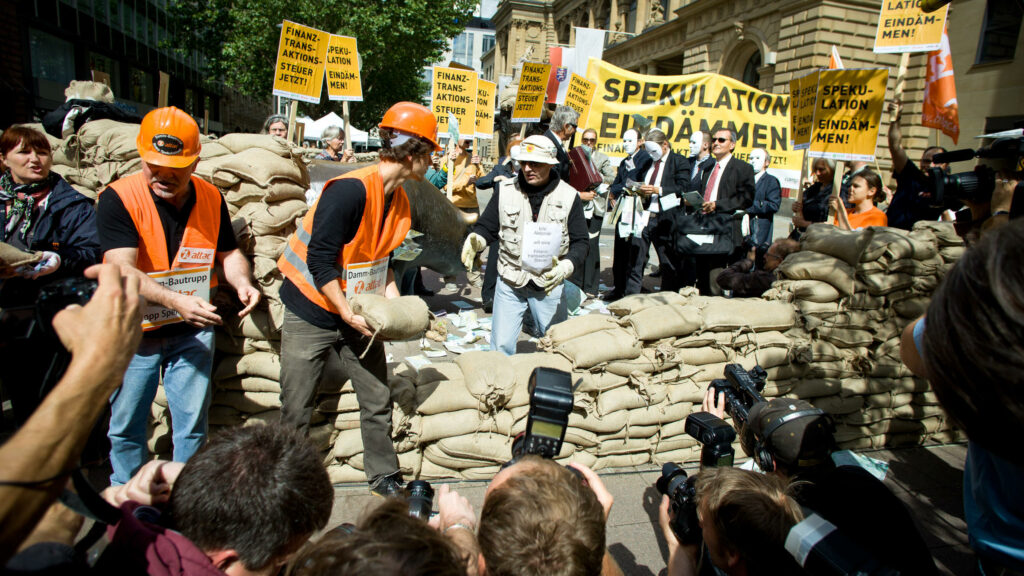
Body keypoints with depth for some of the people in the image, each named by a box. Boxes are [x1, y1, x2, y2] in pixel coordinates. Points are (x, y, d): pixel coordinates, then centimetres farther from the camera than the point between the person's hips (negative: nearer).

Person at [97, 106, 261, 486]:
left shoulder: (211, 198, -2)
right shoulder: (118, 198, -15)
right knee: (125, 426, 13)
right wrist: (176, 301, -38)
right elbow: (122, 271, -24)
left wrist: (241, 282, -12)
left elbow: (228, 252, 10)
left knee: (192, 424, 10)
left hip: (193, 331, 2)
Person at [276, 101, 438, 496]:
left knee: (377, 400, 9)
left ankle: (384, 478, 24)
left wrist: (395, 305, -1)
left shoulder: (399, 200, 3)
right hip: (313, 313, -7)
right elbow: (319, 260, -23)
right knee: (296, 411, 5)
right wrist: (348, 313, -23)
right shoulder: (349, 190, -23)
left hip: (359, 314, 7)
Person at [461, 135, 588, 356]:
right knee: (501, 346, 4)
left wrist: (565, 267, -20)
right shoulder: (505, 190, 0)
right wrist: (475, 240, -16)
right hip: (509, 281, 1)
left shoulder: (569, 197, -3)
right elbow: (487, 227, 7)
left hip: (549, 285, 0)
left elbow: (580, 242, -1)